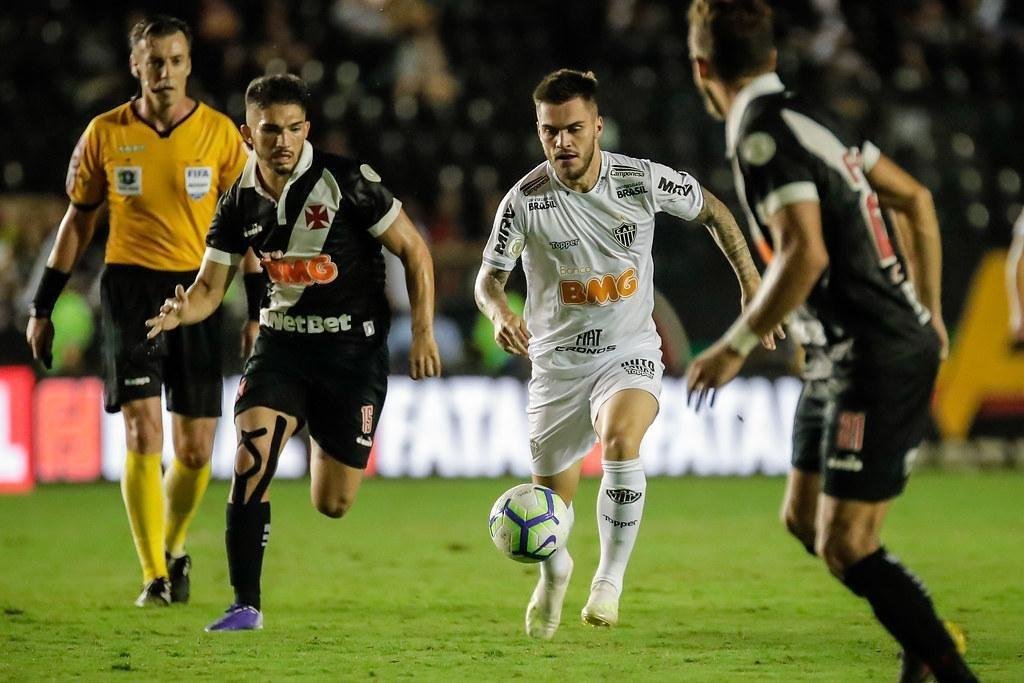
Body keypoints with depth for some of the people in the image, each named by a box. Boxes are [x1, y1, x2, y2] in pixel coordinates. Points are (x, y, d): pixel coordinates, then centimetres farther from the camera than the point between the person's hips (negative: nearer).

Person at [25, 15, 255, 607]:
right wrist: (43, 307, 11)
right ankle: (155, 577, -5)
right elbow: (79, 220, 12)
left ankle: (175, 552, 29)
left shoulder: (220, 134, -1)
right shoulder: (105, 134, 2)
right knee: (143, 430, -13)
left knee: (195, 451, 1)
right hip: (130, 286, 0)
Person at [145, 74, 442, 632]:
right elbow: (210, 287, 3)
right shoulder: (240, 202, -2)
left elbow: (414, 251, -6)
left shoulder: (347, 182, -14)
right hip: (282, 340, 3)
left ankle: (328, 449, 41)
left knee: (332, 504, 1)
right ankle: (245, 605, -16)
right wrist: (180, 311, -20)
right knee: (251, 454, -22)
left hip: (354, 347, -2)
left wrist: (423, 333, -10)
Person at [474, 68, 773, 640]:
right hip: (558, 362, 1)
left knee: (621, 441, -33)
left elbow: (712, 211, 7)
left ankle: (611, 580, -19)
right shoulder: (526, 200, -14)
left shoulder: (644, 180, -11)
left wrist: (752, 288, 5)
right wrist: (501, 313, -28)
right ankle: (554, 572, 46)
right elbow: (490, 277, -5)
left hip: (631, 354, -1)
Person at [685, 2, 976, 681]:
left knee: (845, 545, -10)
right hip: (907, 339, 9)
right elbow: (916, 198, 19)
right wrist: (929, 312, 27)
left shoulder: (762, 133, -15)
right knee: (806, 516, 17)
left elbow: (805, 253, -26)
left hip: (878, 360, -9)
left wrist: (735, 348, -18)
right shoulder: (807, 118, 13)